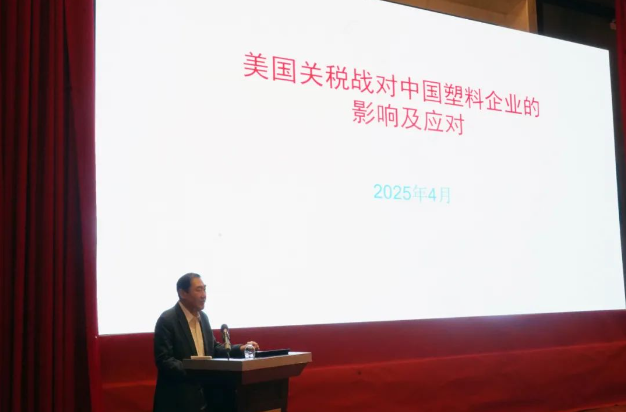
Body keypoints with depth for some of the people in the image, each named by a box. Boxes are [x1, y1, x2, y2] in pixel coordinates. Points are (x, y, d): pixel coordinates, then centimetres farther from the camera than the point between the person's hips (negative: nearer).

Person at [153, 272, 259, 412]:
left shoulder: (203, 317, 10)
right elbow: (163, 361, -19)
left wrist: (240, 348, 4)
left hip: (203, 396, 8)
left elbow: (213, 348, 18)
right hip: (177, 400, -7)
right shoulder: (167, 320, -14)